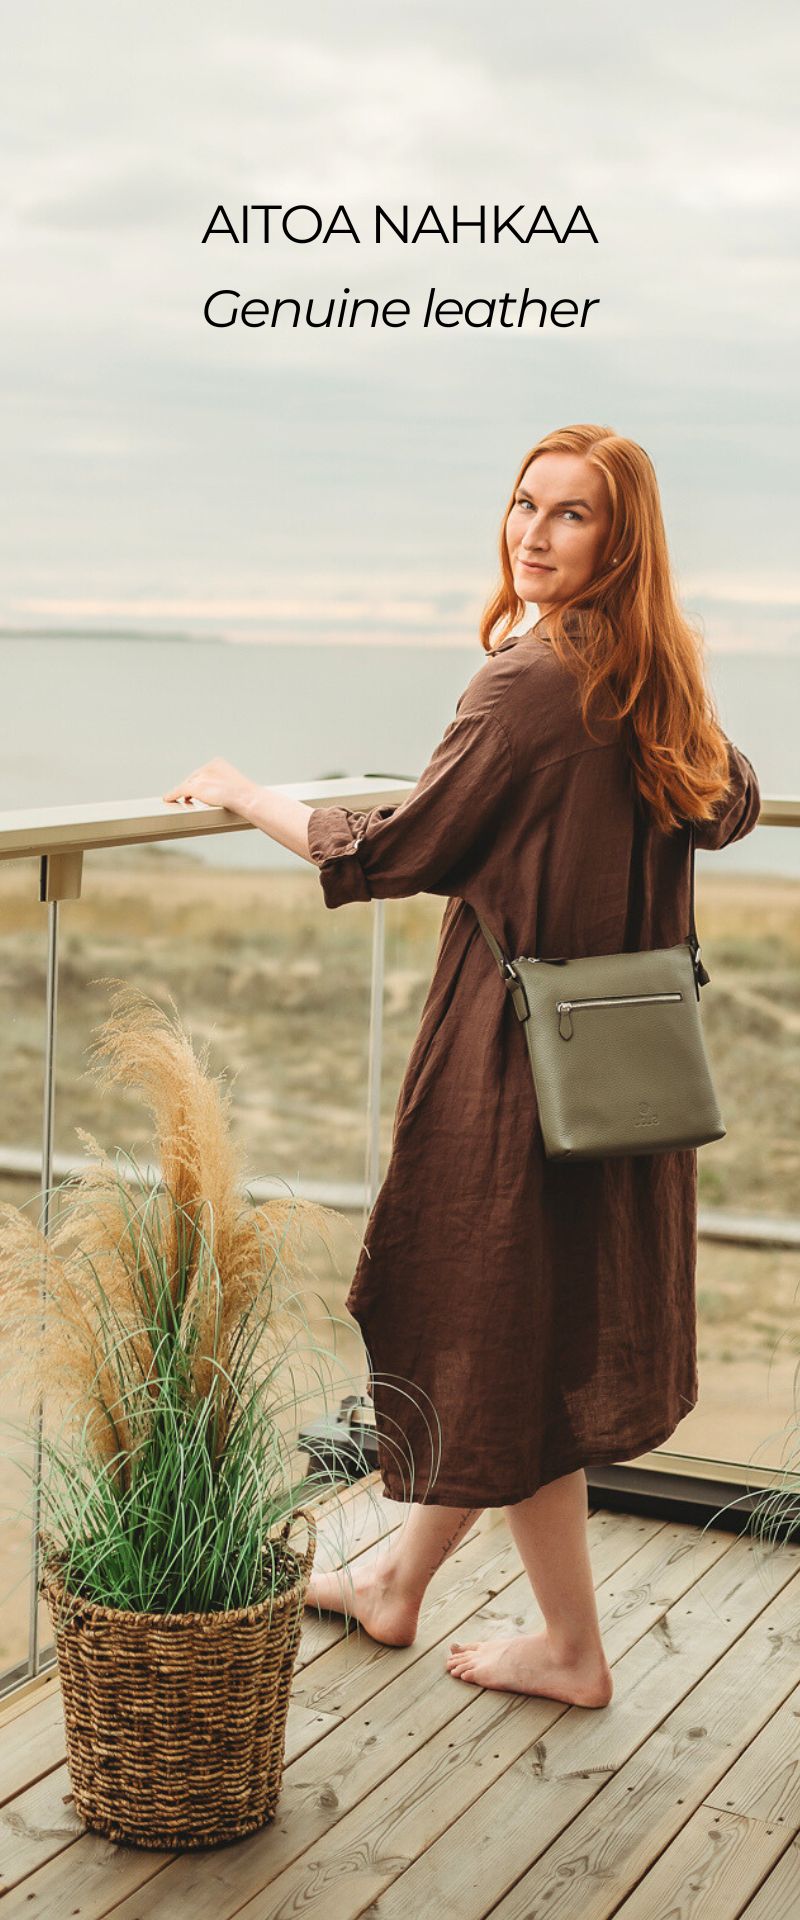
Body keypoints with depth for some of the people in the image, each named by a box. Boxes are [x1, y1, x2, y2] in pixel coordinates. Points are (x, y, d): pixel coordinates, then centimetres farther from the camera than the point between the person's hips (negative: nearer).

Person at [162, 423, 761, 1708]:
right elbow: (730, 807, 23)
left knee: (503, 1333, 6)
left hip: (522, 1056, -9)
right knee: (520, 1320, 18)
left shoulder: (531, 680, -19)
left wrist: (247, 796, 0)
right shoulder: (662, 674, 5)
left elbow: (398, 851, -14)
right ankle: (399, 1580, 35)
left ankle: (571, 1648, 19)